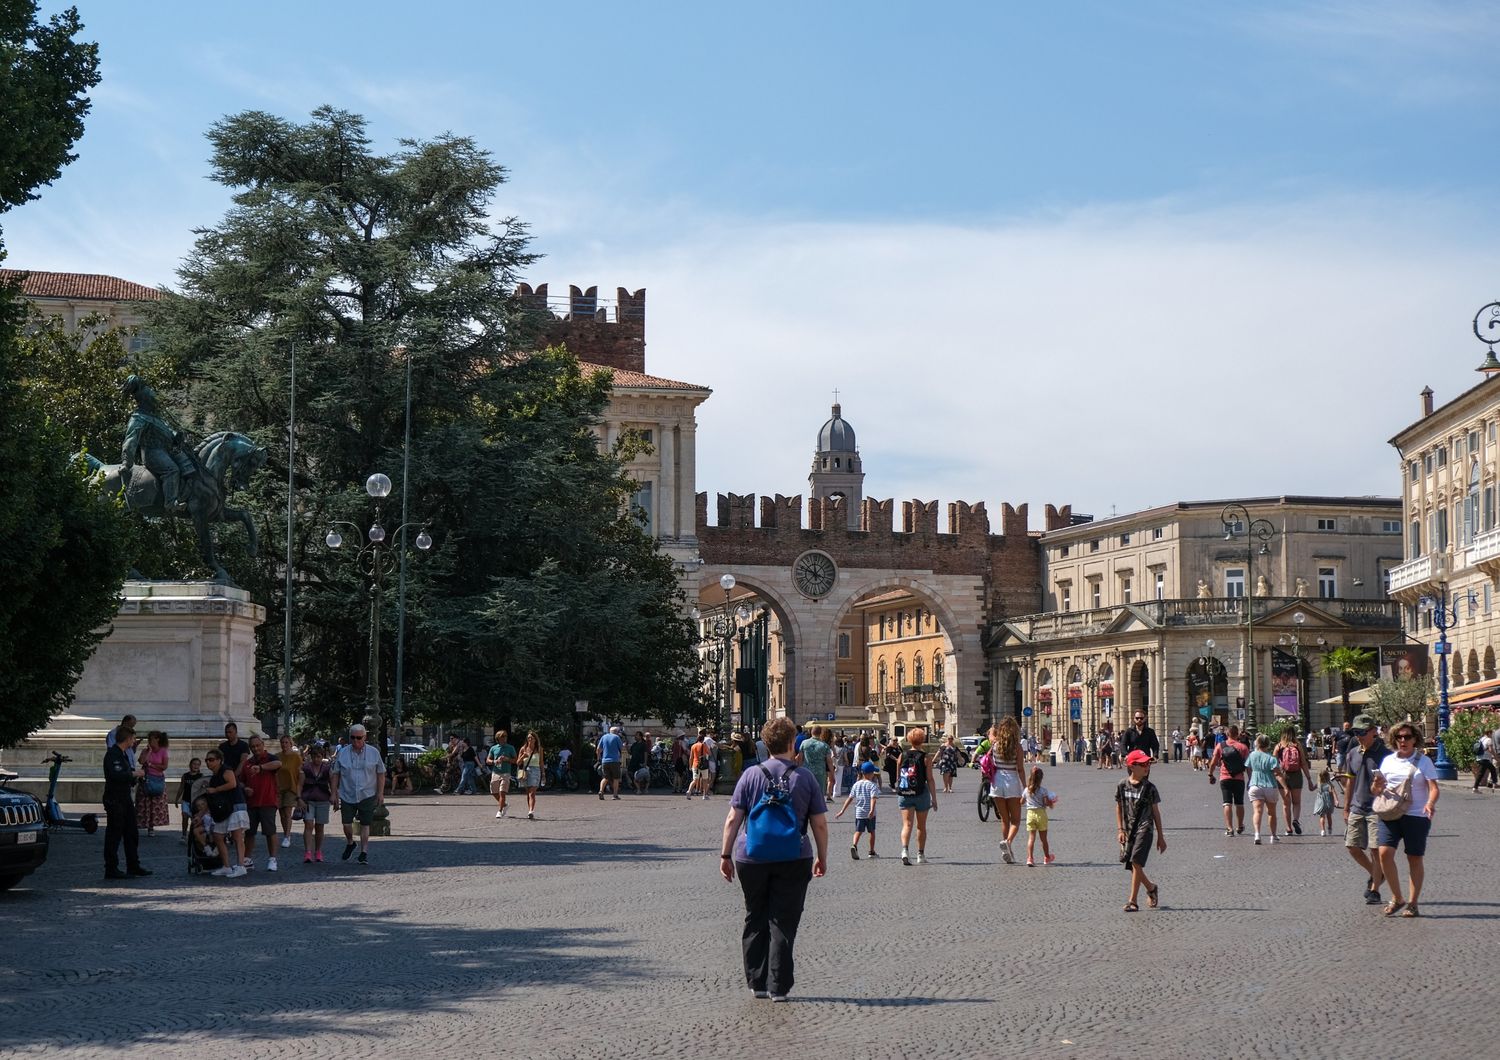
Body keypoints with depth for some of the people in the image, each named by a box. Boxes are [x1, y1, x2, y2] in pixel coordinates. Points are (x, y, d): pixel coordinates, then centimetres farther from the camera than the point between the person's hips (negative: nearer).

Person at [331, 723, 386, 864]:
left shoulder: (373, 753, 1)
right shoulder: (342, 753, 2)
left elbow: (381, 774, 5)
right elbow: (335, 774, 7)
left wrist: (380, 793, -1)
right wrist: (334, 793, 2)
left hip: (367, 795, -1)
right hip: (347, 795, 1)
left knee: (365, 824, 1)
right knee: (347, 824, -2)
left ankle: (364, 852, 10)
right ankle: (350, 843, 27)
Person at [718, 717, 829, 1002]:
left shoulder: (751, 775, -1)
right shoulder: (804, 778, -1)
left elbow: (733, 819, -3)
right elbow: (820, 824, 0)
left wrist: (725, 854, 3)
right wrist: (822, 858, 12)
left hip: (752, 858, 1)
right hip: (794, 861, -1)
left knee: (755, 921, 15)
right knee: (783, 924, 4)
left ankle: (757, 983, 18)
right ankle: (778, 986, 2)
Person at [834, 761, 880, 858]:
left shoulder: (856, 784, 6)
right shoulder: (873, 785, -6)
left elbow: (850, 798, 6)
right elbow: (873, 798, -20)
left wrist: (842, 811, 9)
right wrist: (872, 810, -30)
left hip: (858, 813, 2)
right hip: (869, 814, -2)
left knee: (858, 831, -3)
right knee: (872, 832, 15)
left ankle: (854, 845, -30)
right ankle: (872, 852, 24)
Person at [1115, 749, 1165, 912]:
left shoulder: (1149, 788, -2)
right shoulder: (1123, 785, 3)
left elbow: (1156, 812, 4)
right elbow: (1119, 808, 11)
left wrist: (1161, 837, 6)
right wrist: (1121, 830, 3)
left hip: (1144, 828, -3)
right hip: (1129, 830, 3)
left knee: (1136, 862, -15)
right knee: (1133, 865, 7)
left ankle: (1132, 900, -11)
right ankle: (1151, 889, 33)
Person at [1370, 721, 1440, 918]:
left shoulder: (1424, 761, 3)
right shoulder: (1388, 760, 12)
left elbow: (1434, 788, -5)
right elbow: (1375, 790, 16)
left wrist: (1430, 804, -26)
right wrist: (1376, 787, -9)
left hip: (1416, 815, -2)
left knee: (1415, 859, 3)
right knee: (1385, 852, -14)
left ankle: (1412, 903, 13)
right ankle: (1396, 898, 0)